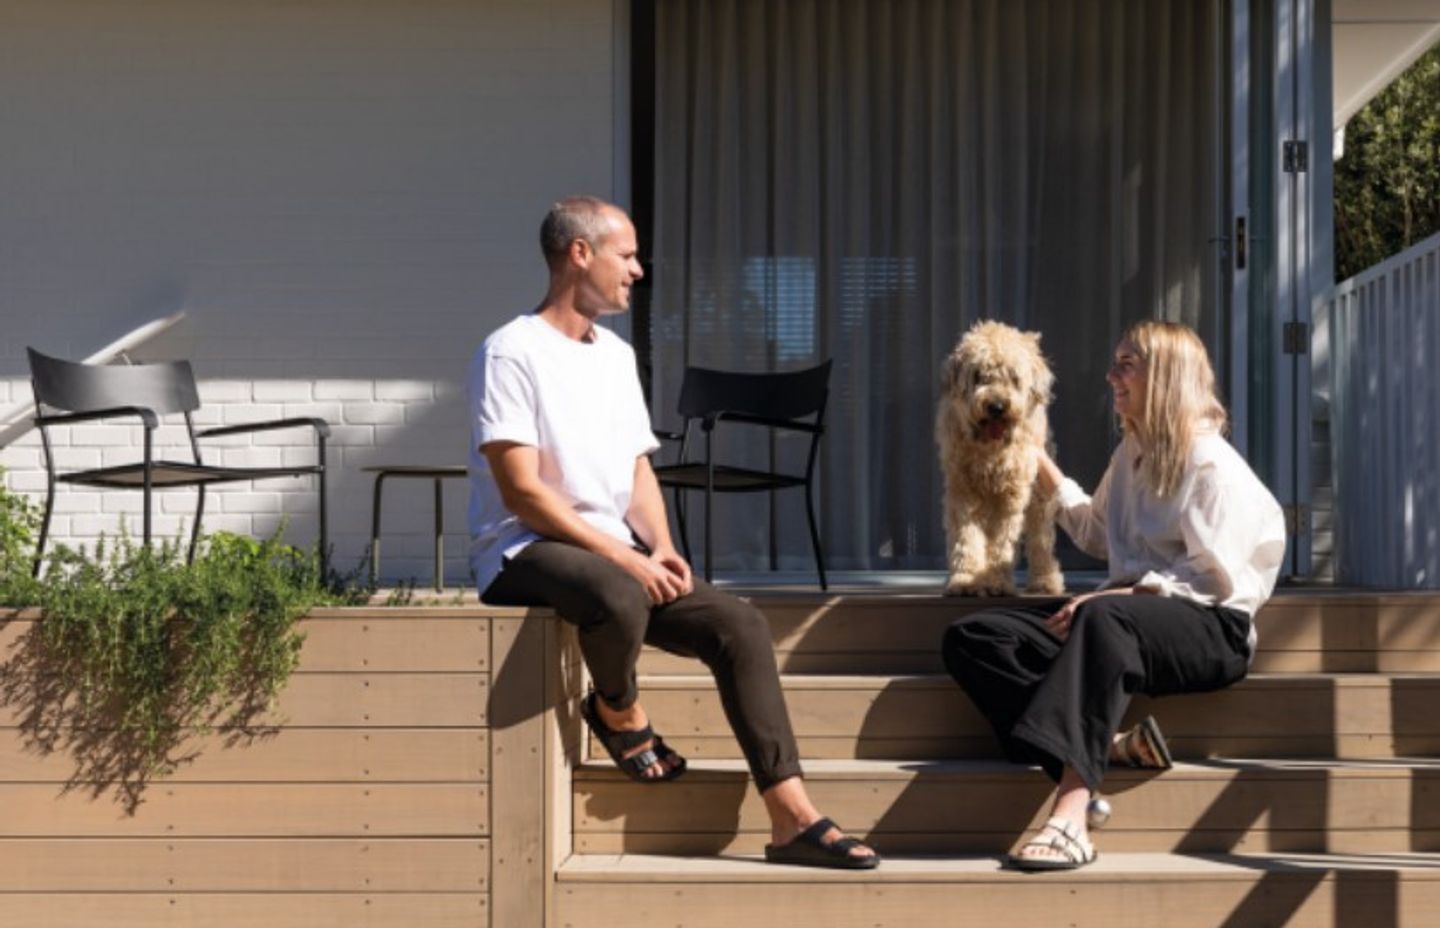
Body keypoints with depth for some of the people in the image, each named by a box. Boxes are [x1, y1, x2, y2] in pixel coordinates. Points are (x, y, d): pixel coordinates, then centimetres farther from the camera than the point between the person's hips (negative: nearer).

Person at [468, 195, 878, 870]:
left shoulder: (617, 354, 17)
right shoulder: (512, 352, -9)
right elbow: (522, 492, -16)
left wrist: (660, 547, -4)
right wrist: (624, 557, -20)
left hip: (616, 552, 8)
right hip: (525, 553, -7)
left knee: (739, 624, -12)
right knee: (618, 598, -40)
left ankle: (792, 818, -13)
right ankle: (619, 711, -6)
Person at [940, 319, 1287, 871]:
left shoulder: (1213, 464, -4)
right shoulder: (1132, 453, 20)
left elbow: (1213, 577, -13)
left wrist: (1120, 594, -22)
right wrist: (1043, 468, 30)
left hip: (1209, 628, -8)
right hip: (1128, 612, 8)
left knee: (1103, 618, -43)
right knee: (972, 638, -11)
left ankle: (1070, 816, -53)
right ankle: (1110, 745, -32)